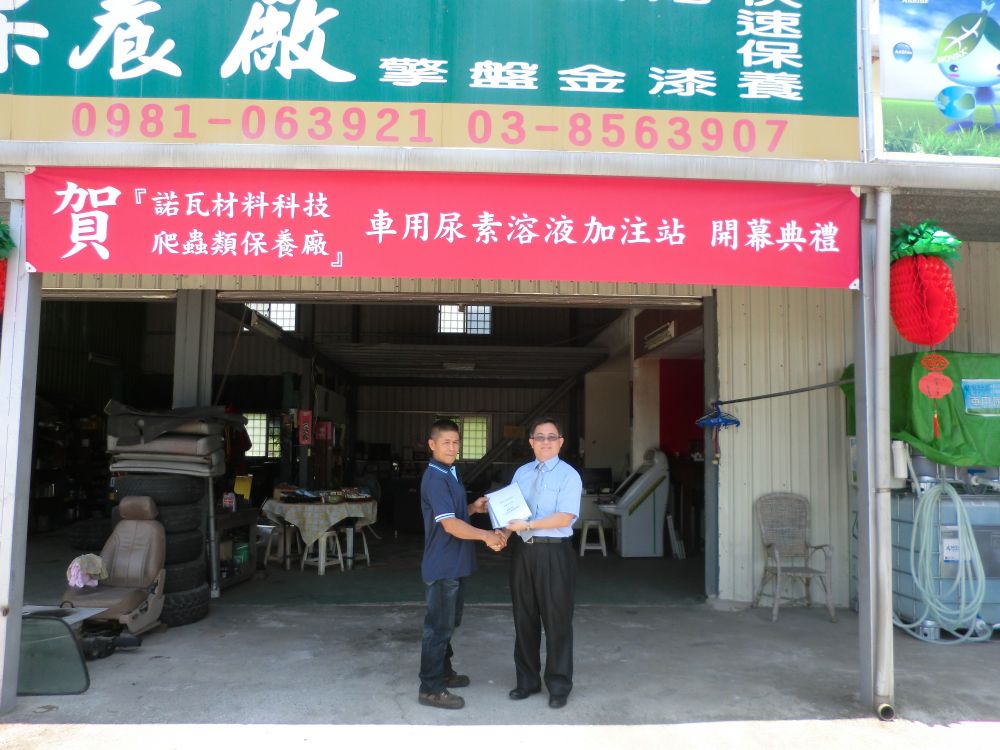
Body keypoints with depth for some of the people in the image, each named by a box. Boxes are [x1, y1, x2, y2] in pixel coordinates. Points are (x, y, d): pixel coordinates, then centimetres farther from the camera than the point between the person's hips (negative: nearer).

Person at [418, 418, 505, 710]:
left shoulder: (450, 474, 11)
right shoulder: (435, 479, -20)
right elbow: (450, 524, -28)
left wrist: (473, 508, 4)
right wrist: (485, 535, -37)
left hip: (455, 564, 10)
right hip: (442, 566, -10)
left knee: (449, 623, 21)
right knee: (438, 626, 0)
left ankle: (443, 671, 35)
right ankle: (430, 689, 10)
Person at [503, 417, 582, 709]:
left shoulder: (569, 476, -7)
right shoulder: (521, 473, 11)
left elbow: (564, 518, -17)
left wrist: (527, 525, -22)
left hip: (553, 553, -5)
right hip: (522, 550, 5)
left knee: (556, 620, 5)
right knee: (524, 618, 14)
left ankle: (558, 686, 22)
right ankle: (527, 680, 30)